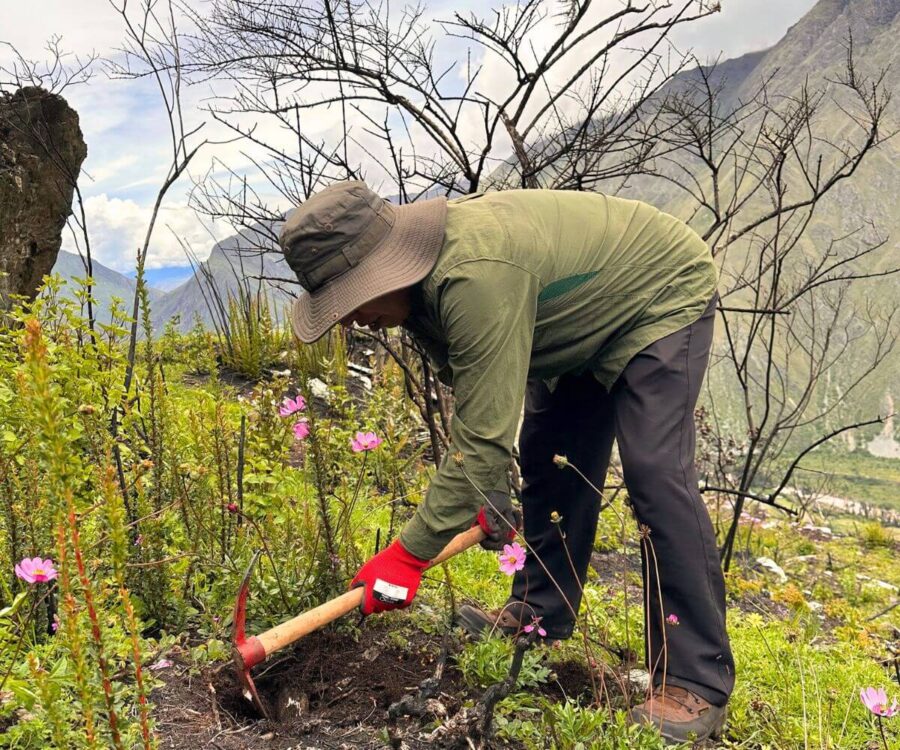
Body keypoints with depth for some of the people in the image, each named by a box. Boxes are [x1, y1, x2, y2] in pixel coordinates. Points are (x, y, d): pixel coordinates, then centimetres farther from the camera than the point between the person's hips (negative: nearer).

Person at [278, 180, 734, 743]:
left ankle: (698, 684, -12)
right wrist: (486, 493, 0)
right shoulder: (420, 273, -9)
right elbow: (475, 396, 0)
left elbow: (487, 432, -39)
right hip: (588, 316, 10)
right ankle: (542, 615, 28)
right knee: (548, 460, 12)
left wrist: (410, 554, -34)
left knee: (655, 474, -20)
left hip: (663, 295, -9)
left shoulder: (476, 275, -40)